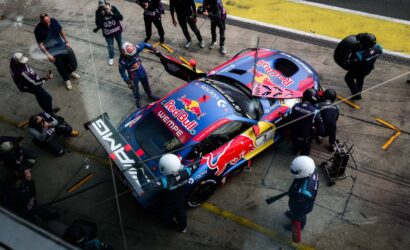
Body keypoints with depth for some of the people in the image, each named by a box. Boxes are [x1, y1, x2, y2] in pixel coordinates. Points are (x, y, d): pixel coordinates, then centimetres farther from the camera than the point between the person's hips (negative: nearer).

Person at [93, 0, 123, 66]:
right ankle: (111, 57, 43)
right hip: (107, 33, -1)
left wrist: (112, 14, -34)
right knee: (110, 46, 14)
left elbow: (120, 17, -21)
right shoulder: (98, 12, -17)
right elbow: (98, 23, -23)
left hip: (117, 30, 1)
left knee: (120, 43, 25)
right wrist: (102, 16, -34)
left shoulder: (113, 8, -17)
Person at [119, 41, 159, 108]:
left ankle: (150, 95, 54)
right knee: (135, 88, 19)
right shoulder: (122, 61, -35)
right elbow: (122, 72, -21)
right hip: (133, 75, -4)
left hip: (141, 70, 4)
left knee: (146, 84, 26)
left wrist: (151, 48, -6)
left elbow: (142, 44, -7)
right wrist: (128, 82, -19)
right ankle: (138, 100, 49)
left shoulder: (136, 49, -28)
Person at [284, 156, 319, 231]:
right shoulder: (312, 169, -31)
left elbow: (300, 207, -29)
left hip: (302, 207, -5)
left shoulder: (303, 192, -51)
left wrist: (296, 215, -8)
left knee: (299, 218, 30)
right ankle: (293, 214, 69)